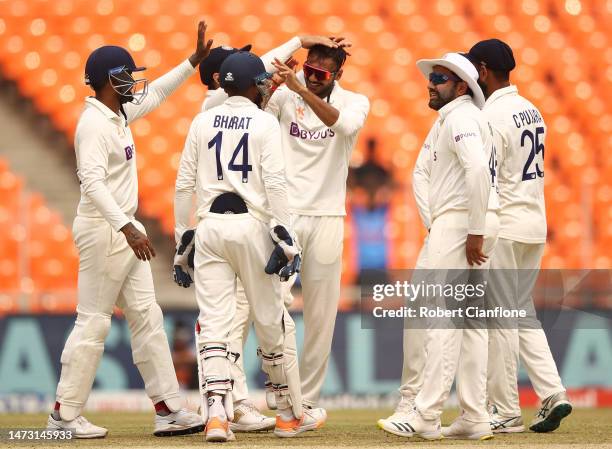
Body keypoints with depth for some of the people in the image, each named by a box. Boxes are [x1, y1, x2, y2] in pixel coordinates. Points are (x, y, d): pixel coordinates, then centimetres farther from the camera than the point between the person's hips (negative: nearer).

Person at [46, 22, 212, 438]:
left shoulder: (119, 114, 10)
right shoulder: (94, 124, -18)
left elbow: (154, 94, 28)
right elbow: (92, 182, -29)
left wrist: (194, 60, 21)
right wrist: (128, 228, -37)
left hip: (126, 232, 10)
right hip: (103, 231, -10)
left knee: (147, 316, 7)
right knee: (93, 322, -5)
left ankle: (168, 409, 6)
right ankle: (64, 414, 2)